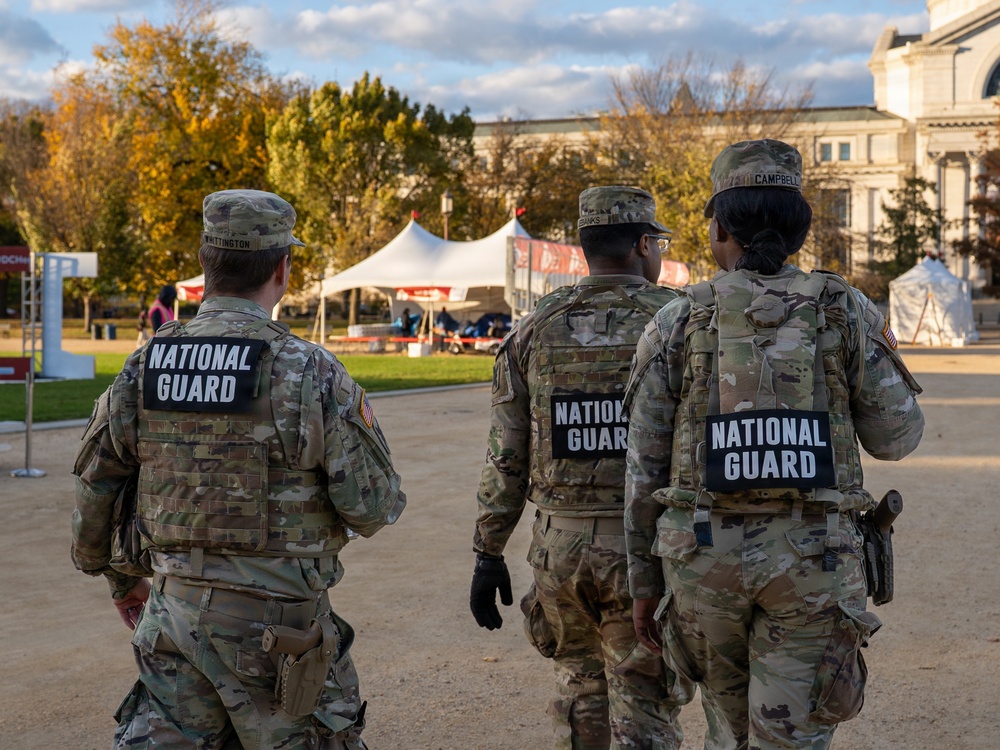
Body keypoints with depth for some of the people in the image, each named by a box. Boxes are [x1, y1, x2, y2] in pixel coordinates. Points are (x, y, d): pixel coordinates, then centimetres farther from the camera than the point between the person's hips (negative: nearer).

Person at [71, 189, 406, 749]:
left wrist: (120, 579, 27)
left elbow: (94, 491, 10)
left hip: (174, 614, 4)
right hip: (278, 625, -4)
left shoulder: (142, 367, 1)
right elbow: (374, 508, -11)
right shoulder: (311, 373, -14)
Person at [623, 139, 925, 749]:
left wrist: (645, 583, 9)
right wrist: (887, 362, 26)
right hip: (812, 561, -1)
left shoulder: (675, 324, -2)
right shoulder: (846, 311, -2)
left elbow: (646, 468, -1)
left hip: (706, 557, 1)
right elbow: (894, 437, 5)